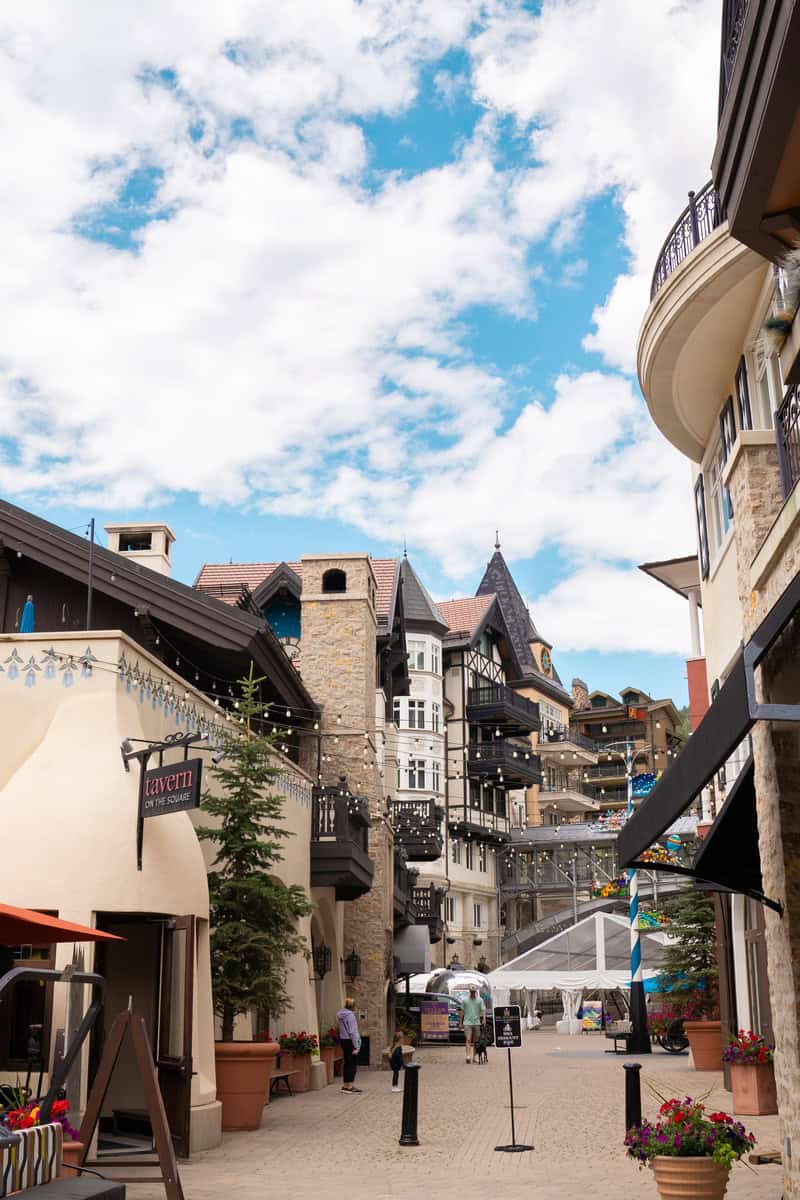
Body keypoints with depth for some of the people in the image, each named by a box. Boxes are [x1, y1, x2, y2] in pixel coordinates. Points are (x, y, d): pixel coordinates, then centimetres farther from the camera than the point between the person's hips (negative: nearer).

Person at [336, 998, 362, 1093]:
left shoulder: (339, 1015, 7)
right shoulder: (350, 1015, -17)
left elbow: (340, 1028, 7)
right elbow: (352, 1032, -18)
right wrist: (356, 1046, -16)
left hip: (343, 1040, 8)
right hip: (350, 1041, -8)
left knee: (347, 1063, 15)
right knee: (352, 1064, 0)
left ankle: (345, 1085, 20)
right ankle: (349, 1086, 2)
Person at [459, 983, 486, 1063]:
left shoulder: (480, 1000, 8)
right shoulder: (465, 1000, 9)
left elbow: (483, 1010, -1)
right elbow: (462, 1012, 12)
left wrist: (484, 1019, -17)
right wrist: (461, 1023, 11)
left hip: (477, 1023, 1)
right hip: (467, 1023, -1)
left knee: (475, 1041, 5)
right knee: (468, 1040, -12)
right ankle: (468, 1056, -20)